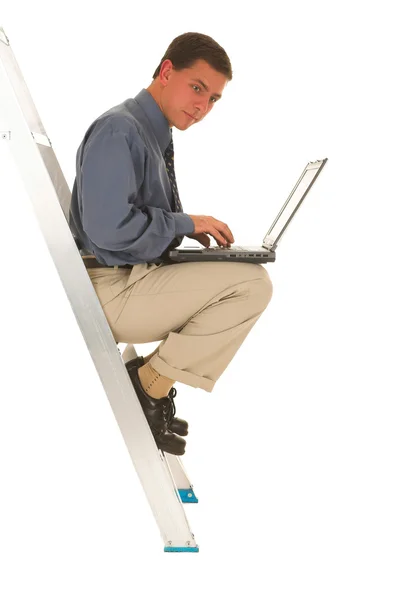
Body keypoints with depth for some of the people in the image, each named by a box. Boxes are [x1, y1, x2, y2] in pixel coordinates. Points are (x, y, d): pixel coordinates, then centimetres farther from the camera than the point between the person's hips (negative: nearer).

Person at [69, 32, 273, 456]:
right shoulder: (118, 130, -15)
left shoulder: (157, 135, 16)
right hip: (112, 290, -10)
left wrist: (193, 231, 4)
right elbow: (109, 228, -26)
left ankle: (149, 384, 10)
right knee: (253, 283, -16)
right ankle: (149, 385, -6)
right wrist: (185, 224, -13)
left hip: (137, 277, 10)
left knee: (249, 283, 18)